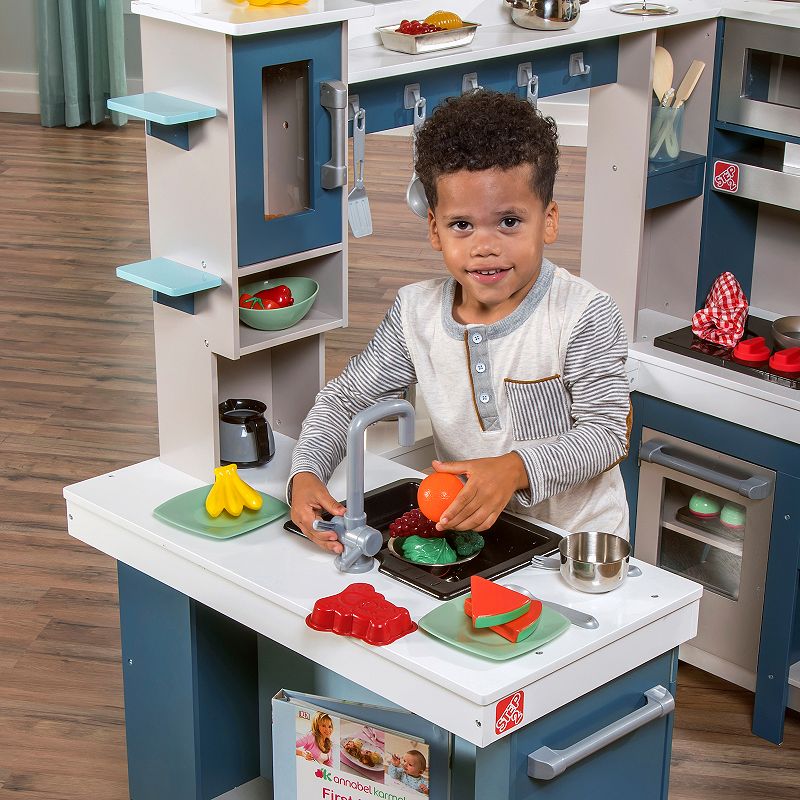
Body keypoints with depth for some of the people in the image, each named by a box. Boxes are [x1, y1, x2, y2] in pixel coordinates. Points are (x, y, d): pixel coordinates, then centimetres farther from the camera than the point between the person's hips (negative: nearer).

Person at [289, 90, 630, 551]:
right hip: (462, 531, 4)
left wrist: (518, 468, -33)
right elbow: (344, 399, 7)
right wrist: (305, 473, -11)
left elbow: (608, 434, -16)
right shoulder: (416, 312, -1)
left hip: (576, 536, -4)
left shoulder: (584, 316, -14)